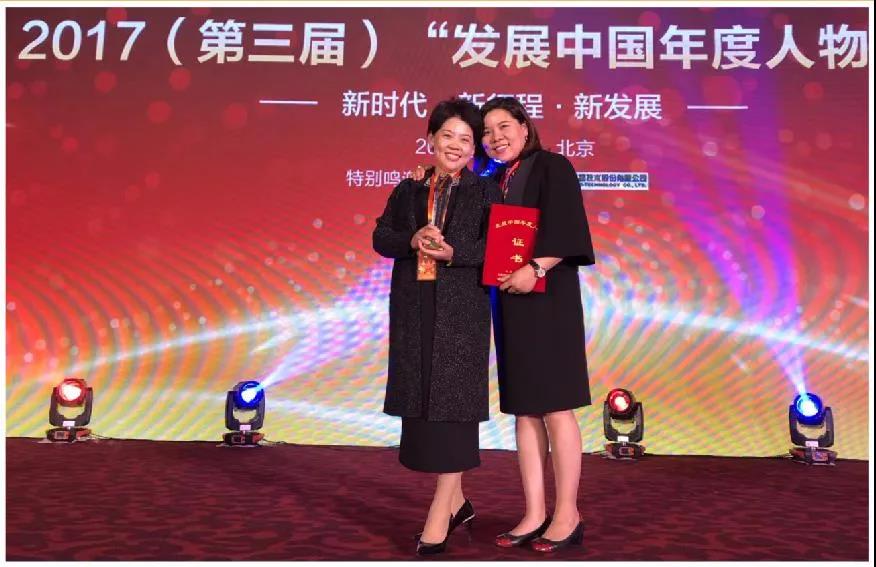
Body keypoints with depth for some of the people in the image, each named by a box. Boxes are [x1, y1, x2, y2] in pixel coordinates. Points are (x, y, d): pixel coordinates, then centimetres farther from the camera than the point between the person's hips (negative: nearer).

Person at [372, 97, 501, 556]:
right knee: (421, 403, 8)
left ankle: (439, 517, -1)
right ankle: (456, 501, 24)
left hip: (462, 311, -4)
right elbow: (381, 236, 7)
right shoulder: (408, 191, 14)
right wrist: (412, 242, -13)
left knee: (452, 403, -6)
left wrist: (453, 252, -20)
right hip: (413, 311, 4)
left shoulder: (485, 192, 5)